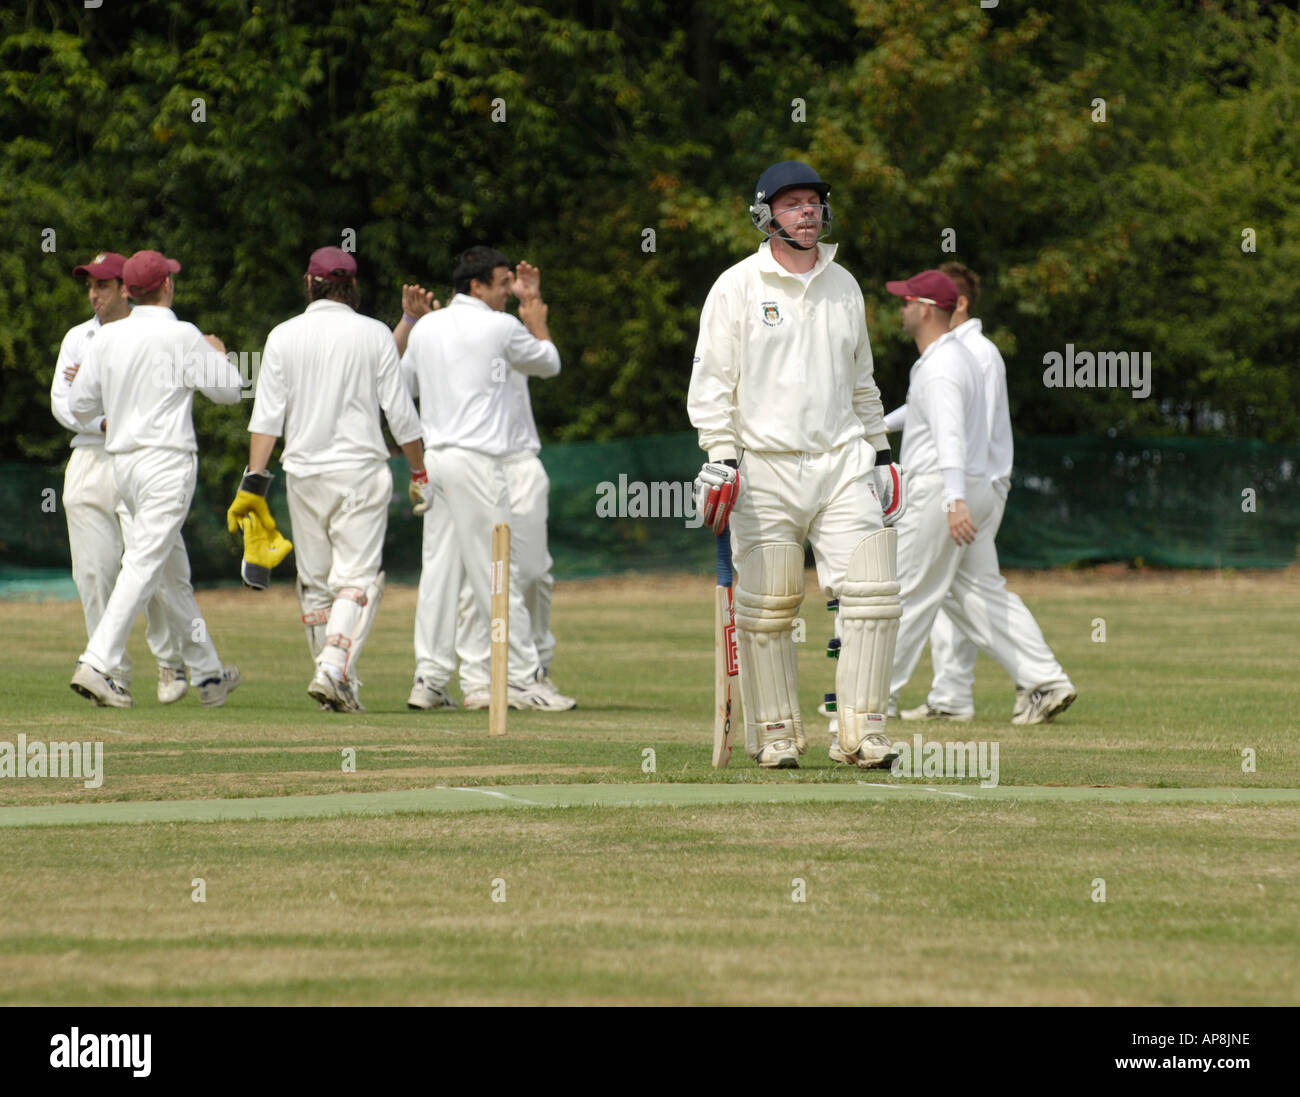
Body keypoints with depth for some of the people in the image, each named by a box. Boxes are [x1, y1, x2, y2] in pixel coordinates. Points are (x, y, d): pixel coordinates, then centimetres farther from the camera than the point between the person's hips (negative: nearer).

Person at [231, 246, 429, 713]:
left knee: (314, 582, 12)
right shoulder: (373, 334, -1)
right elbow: (400, 413, 0)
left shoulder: (283, 337, 2)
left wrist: (255, 481, -5)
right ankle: (336, 670, -24)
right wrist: (419, 472, 9)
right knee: (358, 576, -6)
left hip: (303, 474, 2)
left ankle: (330, 676, 14)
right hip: (360, 469, -2)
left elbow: (267, 415, -4)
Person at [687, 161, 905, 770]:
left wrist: (879, 450, 21)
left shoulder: (843, 285, 15)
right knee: (766, 609, -1)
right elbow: (712, 379, -2)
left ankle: (861, 732, -5)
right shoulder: (737, 286, 1)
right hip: (765, 465, -4)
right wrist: (720, 456, -12)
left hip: (842, 462, 4)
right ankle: (775, 733, 11)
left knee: (872, 594, -9)